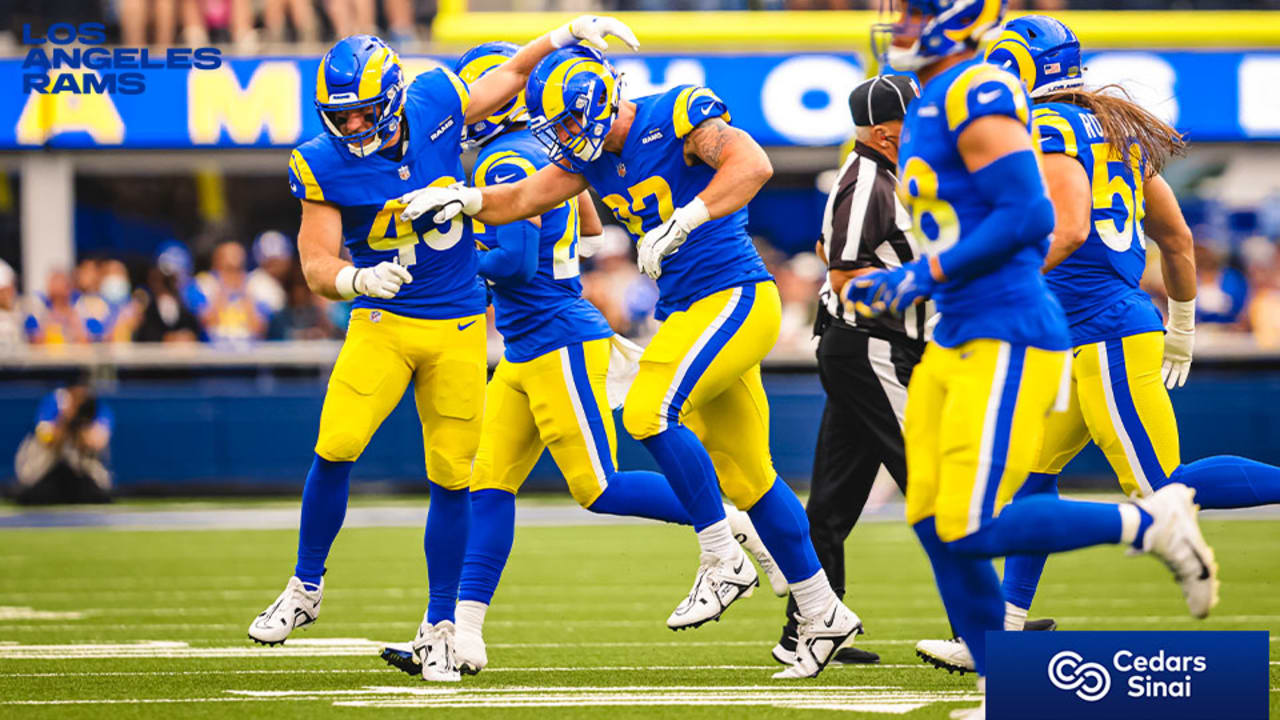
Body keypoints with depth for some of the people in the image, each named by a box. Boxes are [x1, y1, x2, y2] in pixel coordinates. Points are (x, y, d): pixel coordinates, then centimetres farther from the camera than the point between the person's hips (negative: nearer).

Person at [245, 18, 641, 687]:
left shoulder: (434, 104, -7)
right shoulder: (324, 165, -11)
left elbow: (505, 79, 13)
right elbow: (317, 267, -12)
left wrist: (566, 35, 9)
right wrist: (356, 279, -32)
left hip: (458, 327, 1)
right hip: (381, 322, -1)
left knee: (452, 479, 1)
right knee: (335, 448, -17)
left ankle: (439, 630, 12)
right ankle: (306, 587, 6)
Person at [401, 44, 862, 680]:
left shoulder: (676, 116, -15)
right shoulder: (592, 154, 9)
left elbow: (752, 165, -28)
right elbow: (526, 198, 18)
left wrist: (681, 224, -36)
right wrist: (464, 198, 0)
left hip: (734, 297, -9)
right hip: (687, 313, 9)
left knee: (651, 412, -24)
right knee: (745, 477, 10)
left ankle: (724, 562, -12)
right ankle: (823, 615, 18)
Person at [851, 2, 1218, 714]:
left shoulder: (977, 96, -15)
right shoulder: (932, 105, 16)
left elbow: (1027, 218, -22)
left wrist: (924, 275, -17)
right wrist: (900, 283, 14)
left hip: (1007, 341, -10)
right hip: (956, 339, 10)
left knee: (970, 530, -13)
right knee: (934, 522, 6)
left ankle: (1153, 522, 1)